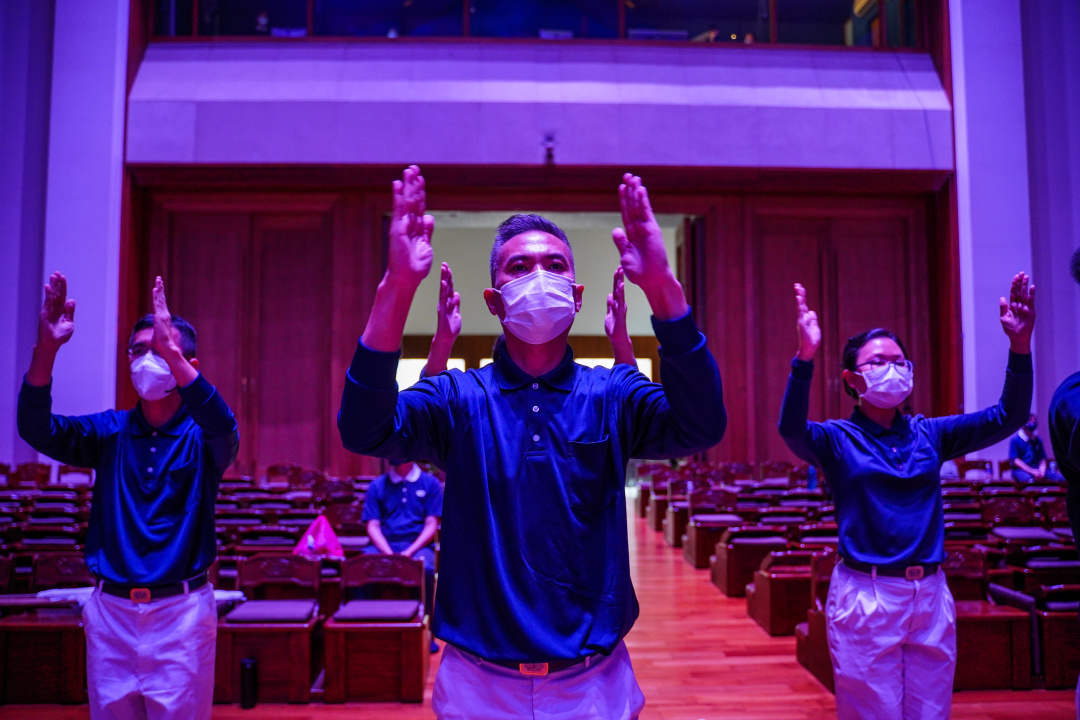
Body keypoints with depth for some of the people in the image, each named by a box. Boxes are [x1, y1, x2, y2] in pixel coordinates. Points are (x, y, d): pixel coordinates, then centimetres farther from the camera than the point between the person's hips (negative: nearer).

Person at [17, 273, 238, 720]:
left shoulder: (200, 435, -4)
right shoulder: (110, 431, 5)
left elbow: (224, 429, -27)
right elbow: (37, 429, -10)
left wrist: (172, 354, -38)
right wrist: (46, 348, -24)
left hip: (180, 612, -3)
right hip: (110, 609, 3)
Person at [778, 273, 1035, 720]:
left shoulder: (929, 434, 8)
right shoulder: (837, 439, -4)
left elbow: (1007, 418, 1)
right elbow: (791, 429, -25)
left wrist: (1019, 346, -13)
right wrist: (805, 358, -40)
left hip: (931, 596, 4)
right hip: (866, 598, -4)